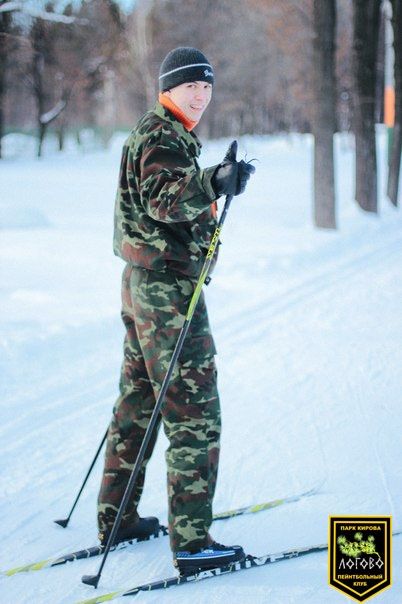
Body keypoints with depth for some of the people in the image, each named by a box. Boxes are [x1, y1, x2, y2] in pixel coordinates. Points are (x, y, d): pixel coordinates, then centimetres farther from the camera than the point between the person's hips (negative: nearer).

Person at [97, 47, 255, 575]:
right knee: (194, 413, -10)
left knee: (137, 402, 17)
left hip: (144, 282, 11)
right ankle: (192, 542, -10)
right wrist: (213, 185, -43)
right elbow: (162, 199, -30)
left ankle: (116, 518, 26)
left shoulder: (156, 134, 17)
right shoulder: (163, 138, -14)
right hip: (168, 287, -11)